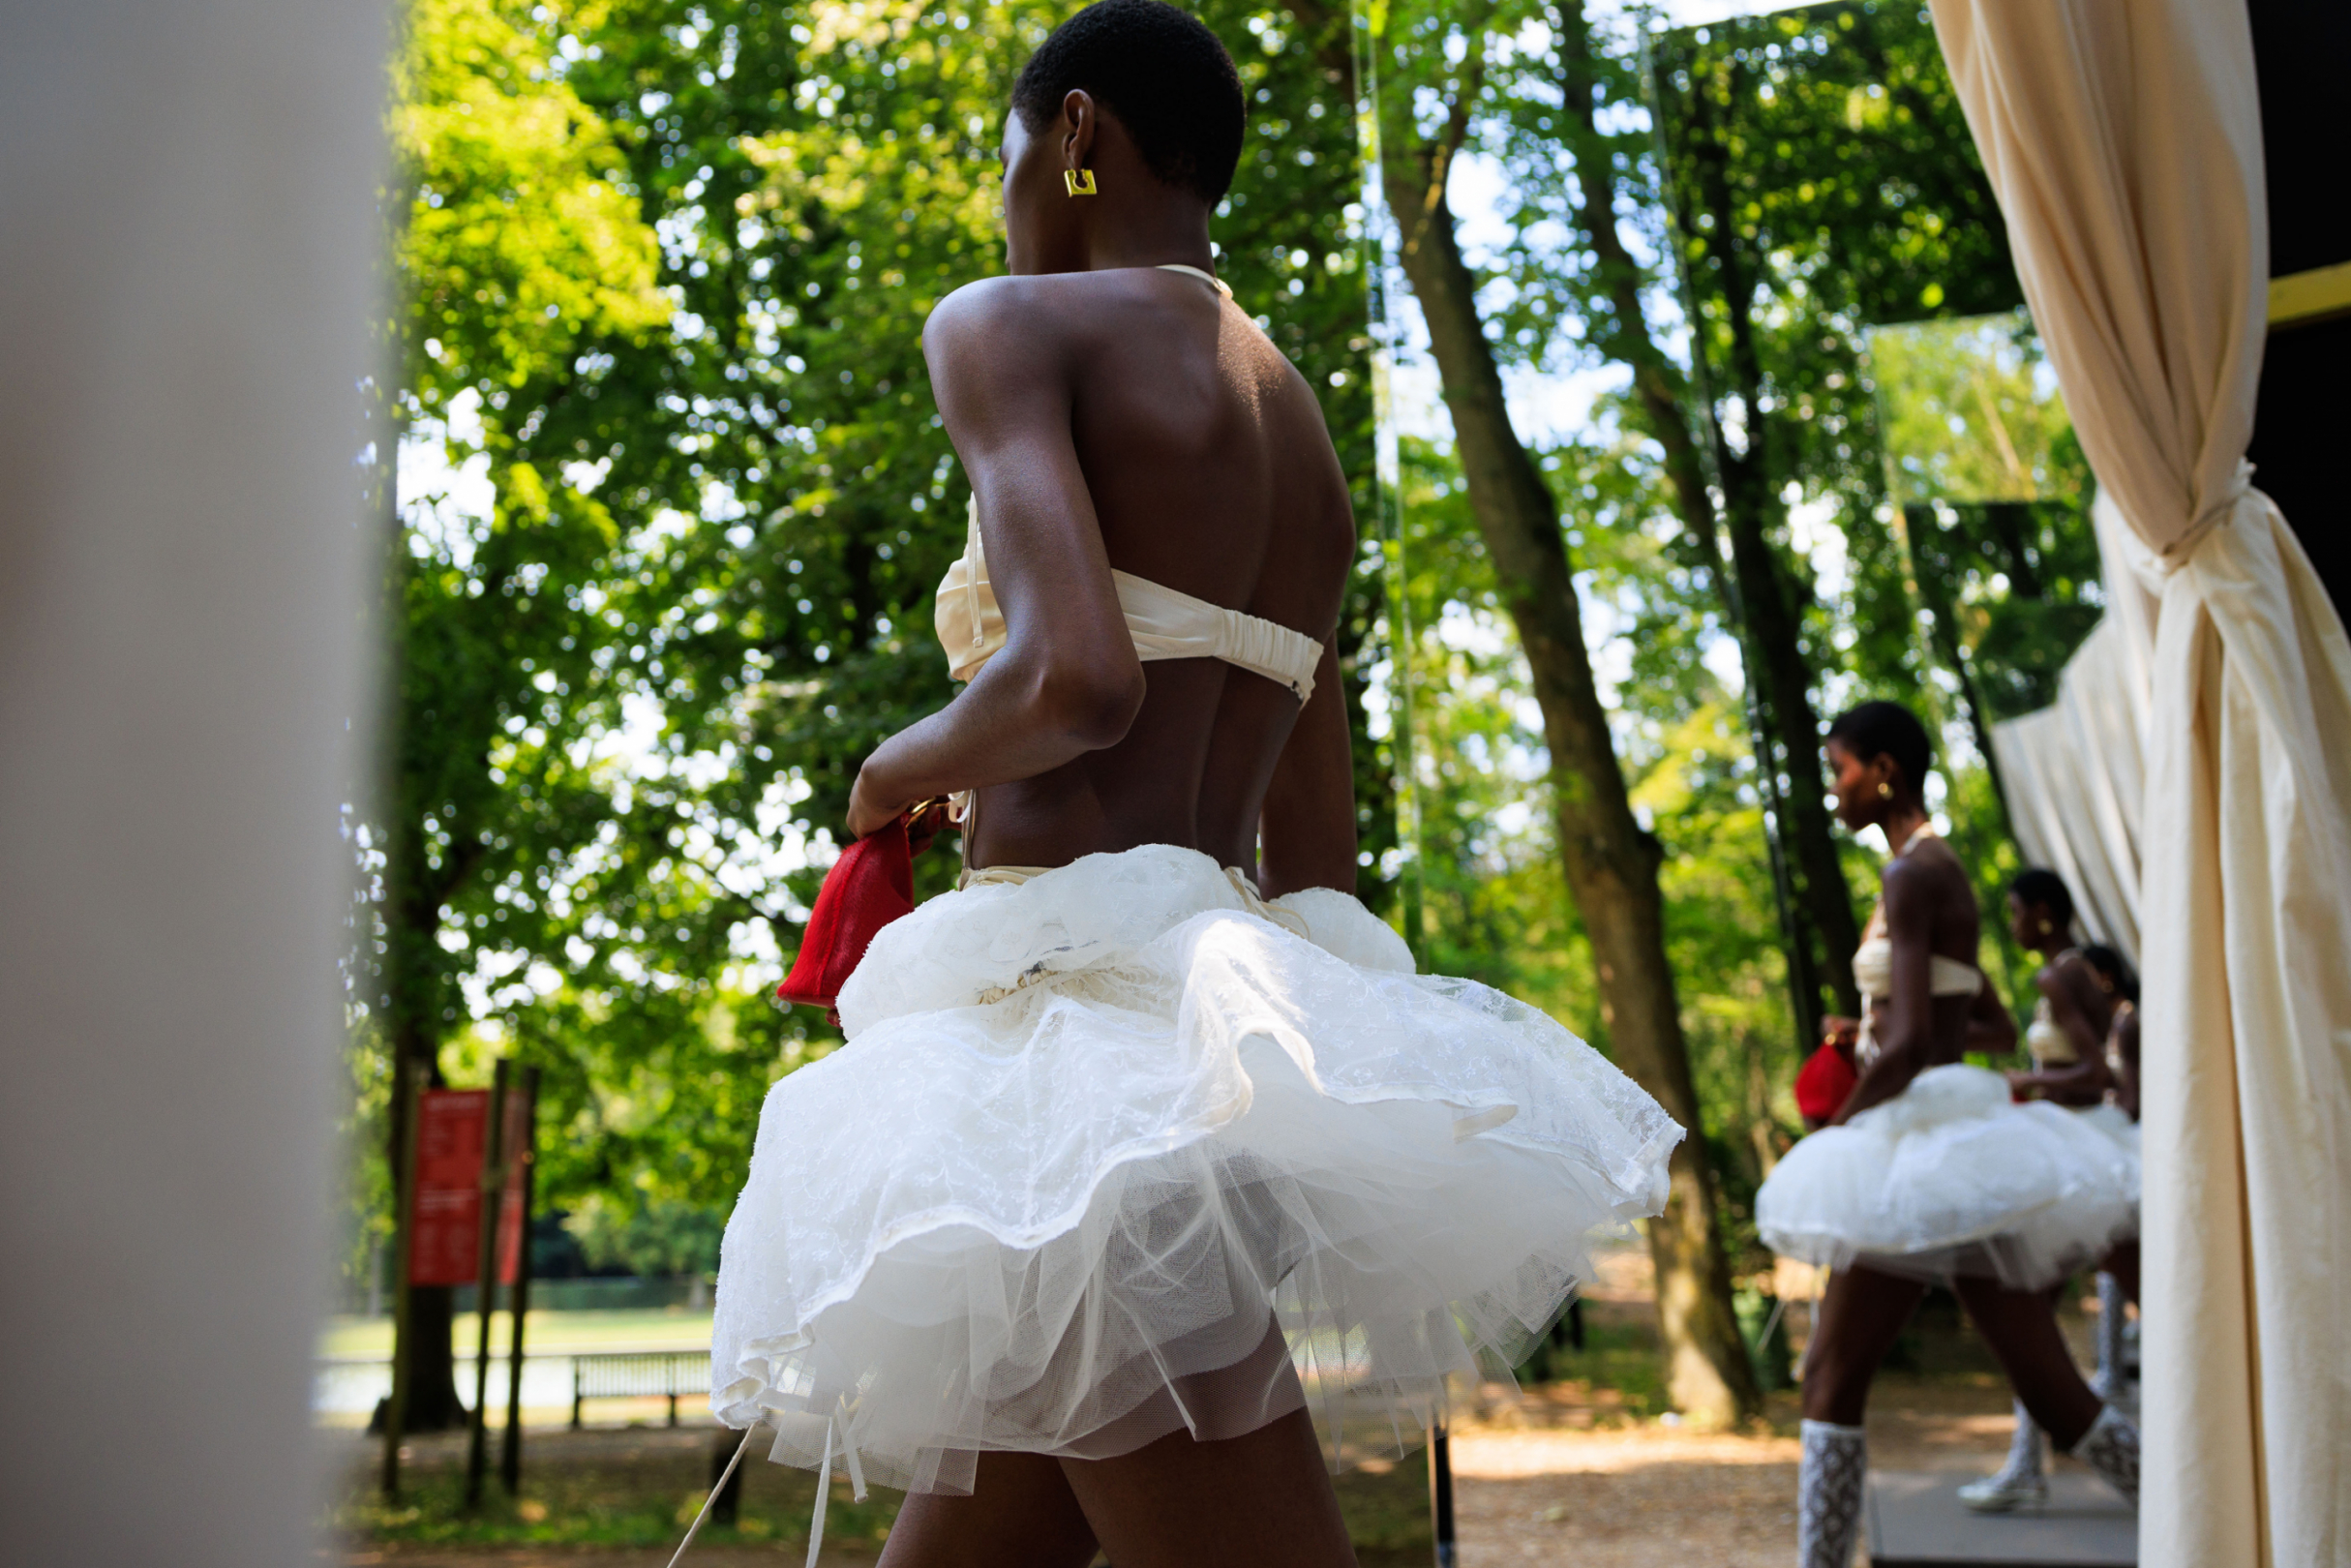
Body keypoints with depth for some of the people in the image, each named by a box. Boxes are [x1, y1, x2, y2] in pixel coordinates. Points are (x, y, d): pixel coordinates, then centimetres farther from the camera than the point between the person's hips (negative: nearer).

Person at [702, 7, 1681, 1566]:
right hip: (1240, 1015, 9)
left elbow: (1077, 679, -20)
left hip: (1072, 986, -9)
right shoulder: (1306, 439, 22)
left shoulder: (1012, 326, -2)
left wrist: (904, 769, 0)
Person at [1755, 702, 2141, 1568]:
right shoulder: (1944, 872, 17)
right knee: (2052, 1391, 9)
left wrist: (1834, 1131, -9)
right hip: (1957, 1153, 10)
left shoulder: (1911, 876, -13)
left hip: (1922, 1147, -10)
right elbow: (1998, 1029, 27)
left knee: (1832, 1382, -3)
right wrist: (1873, 1031, 18)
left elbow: (1908, 1047, -22)